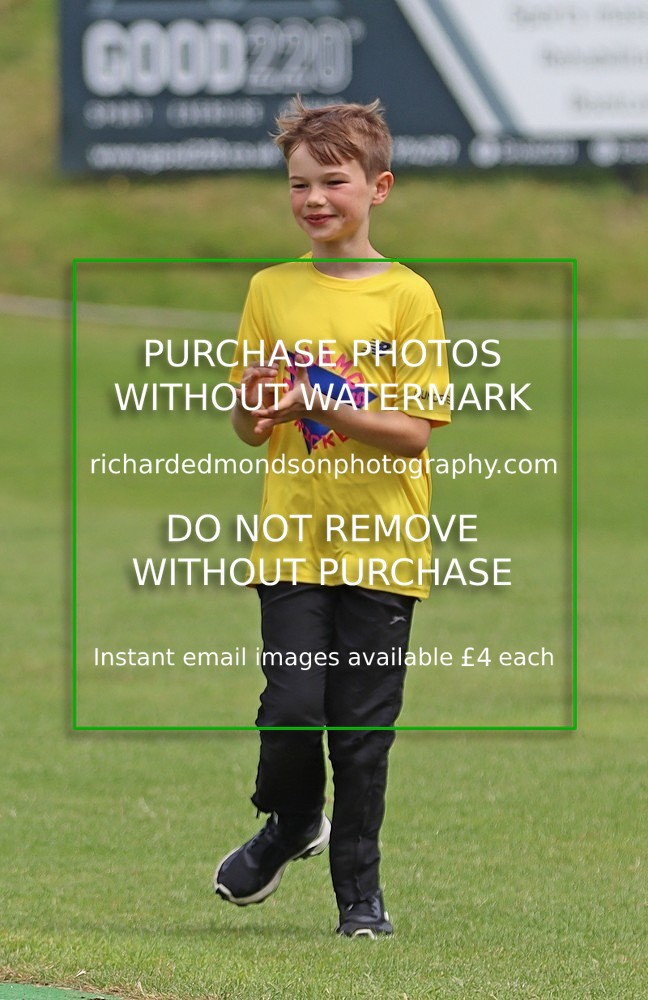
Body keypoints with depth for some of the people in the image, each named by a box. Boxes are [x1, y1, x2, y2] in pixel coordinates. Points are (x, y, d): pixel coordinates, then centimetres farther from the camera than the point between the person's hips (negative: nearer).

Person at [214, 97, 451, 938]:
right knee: (292, 710, -8)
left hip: (382, 549, -2)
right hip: (293, 542, 2)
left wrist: (321, 402, -21)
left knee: (363, 727, 2)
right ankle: (290, 822, 22)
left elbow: (414, 432, -9)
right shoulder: (272, 291, 6)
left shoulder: (407, 297, -3)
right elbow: (247, 425, 10)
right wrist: (258, 401, -14)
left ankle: (359, 886, 18)